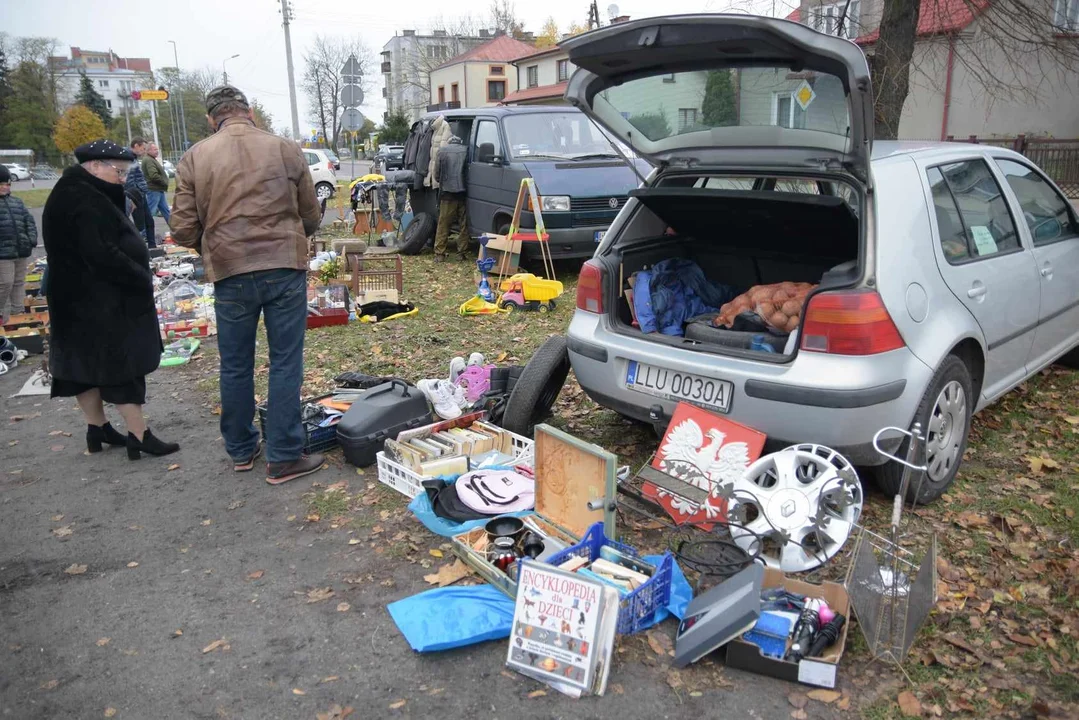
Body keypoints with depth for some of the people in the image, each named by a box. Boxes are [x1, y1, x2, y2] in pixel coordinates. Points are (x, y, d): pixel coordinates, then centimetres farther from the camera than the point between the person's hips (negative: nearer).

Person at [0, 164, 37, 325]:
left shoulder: (17, 202, 14)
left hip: (21, 251, 6)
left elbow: (29, 220, 14)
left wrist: (32, 238, 0)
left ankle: (17, 311, 27)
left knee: (19, 282, 15)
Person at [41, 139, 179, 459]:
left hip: (82, 299, 11)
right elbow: (102, 255, -27)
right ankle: (139, 436, -1)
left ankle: (97, 428, 26)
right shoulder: (81, 200, -21)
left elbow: (113, 243, 13)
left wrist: (138, 278, 5)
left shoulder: (80, 194, 14)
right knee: (121, 365, -6)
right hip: (98, 301, -11)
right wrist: (142, 280, -17)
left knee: (86, 363, 15)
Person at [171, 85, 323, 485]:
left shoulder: (195, 158, 2)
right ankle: (283, 457, 10)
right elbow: (312, 215, 7)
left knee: (235, 366, 15)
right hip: (286, 268, -1)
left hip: (230, 274, 1)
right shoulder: (285, 149, 1)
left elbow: (183, 229, 1)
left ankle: (241, 450, 29)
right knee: (285, 363, 5)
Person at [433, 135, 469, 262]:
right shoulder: (466, 151, 3)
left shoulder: (442, 151, 2)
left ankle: (439, 254, 4)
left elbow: (437, 175, 5)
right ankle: (462, 253, 10)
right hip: (463, 192, 1)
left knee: (443, 225, 4)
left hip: (447, 194, -1)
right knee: (463, 224, 9)